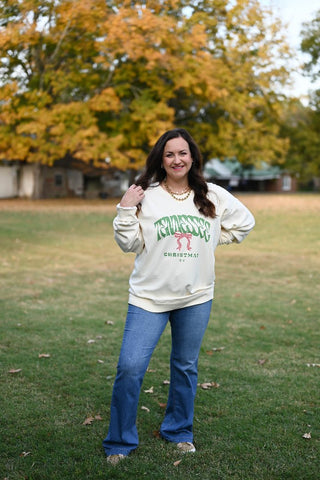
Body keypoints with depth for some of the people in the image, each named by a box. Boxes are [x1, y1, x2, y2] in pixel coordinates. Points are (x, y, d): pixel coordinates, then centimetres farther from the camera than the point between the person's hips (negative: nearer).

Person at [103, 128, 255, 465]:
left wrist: (210, 241, 10)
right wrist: (125, 210, -16)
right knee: (129, 368, -8)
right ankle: (120, 443, 10)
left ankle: (179, 431, 35)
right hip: (149, 296, -2)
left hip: (196, 298, 3)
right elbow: (129, 244, -2)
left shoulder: (214, 197, 4)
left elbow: (244, 222, 17)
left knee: (186, 367, 15)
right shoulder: (146, 196, -3)